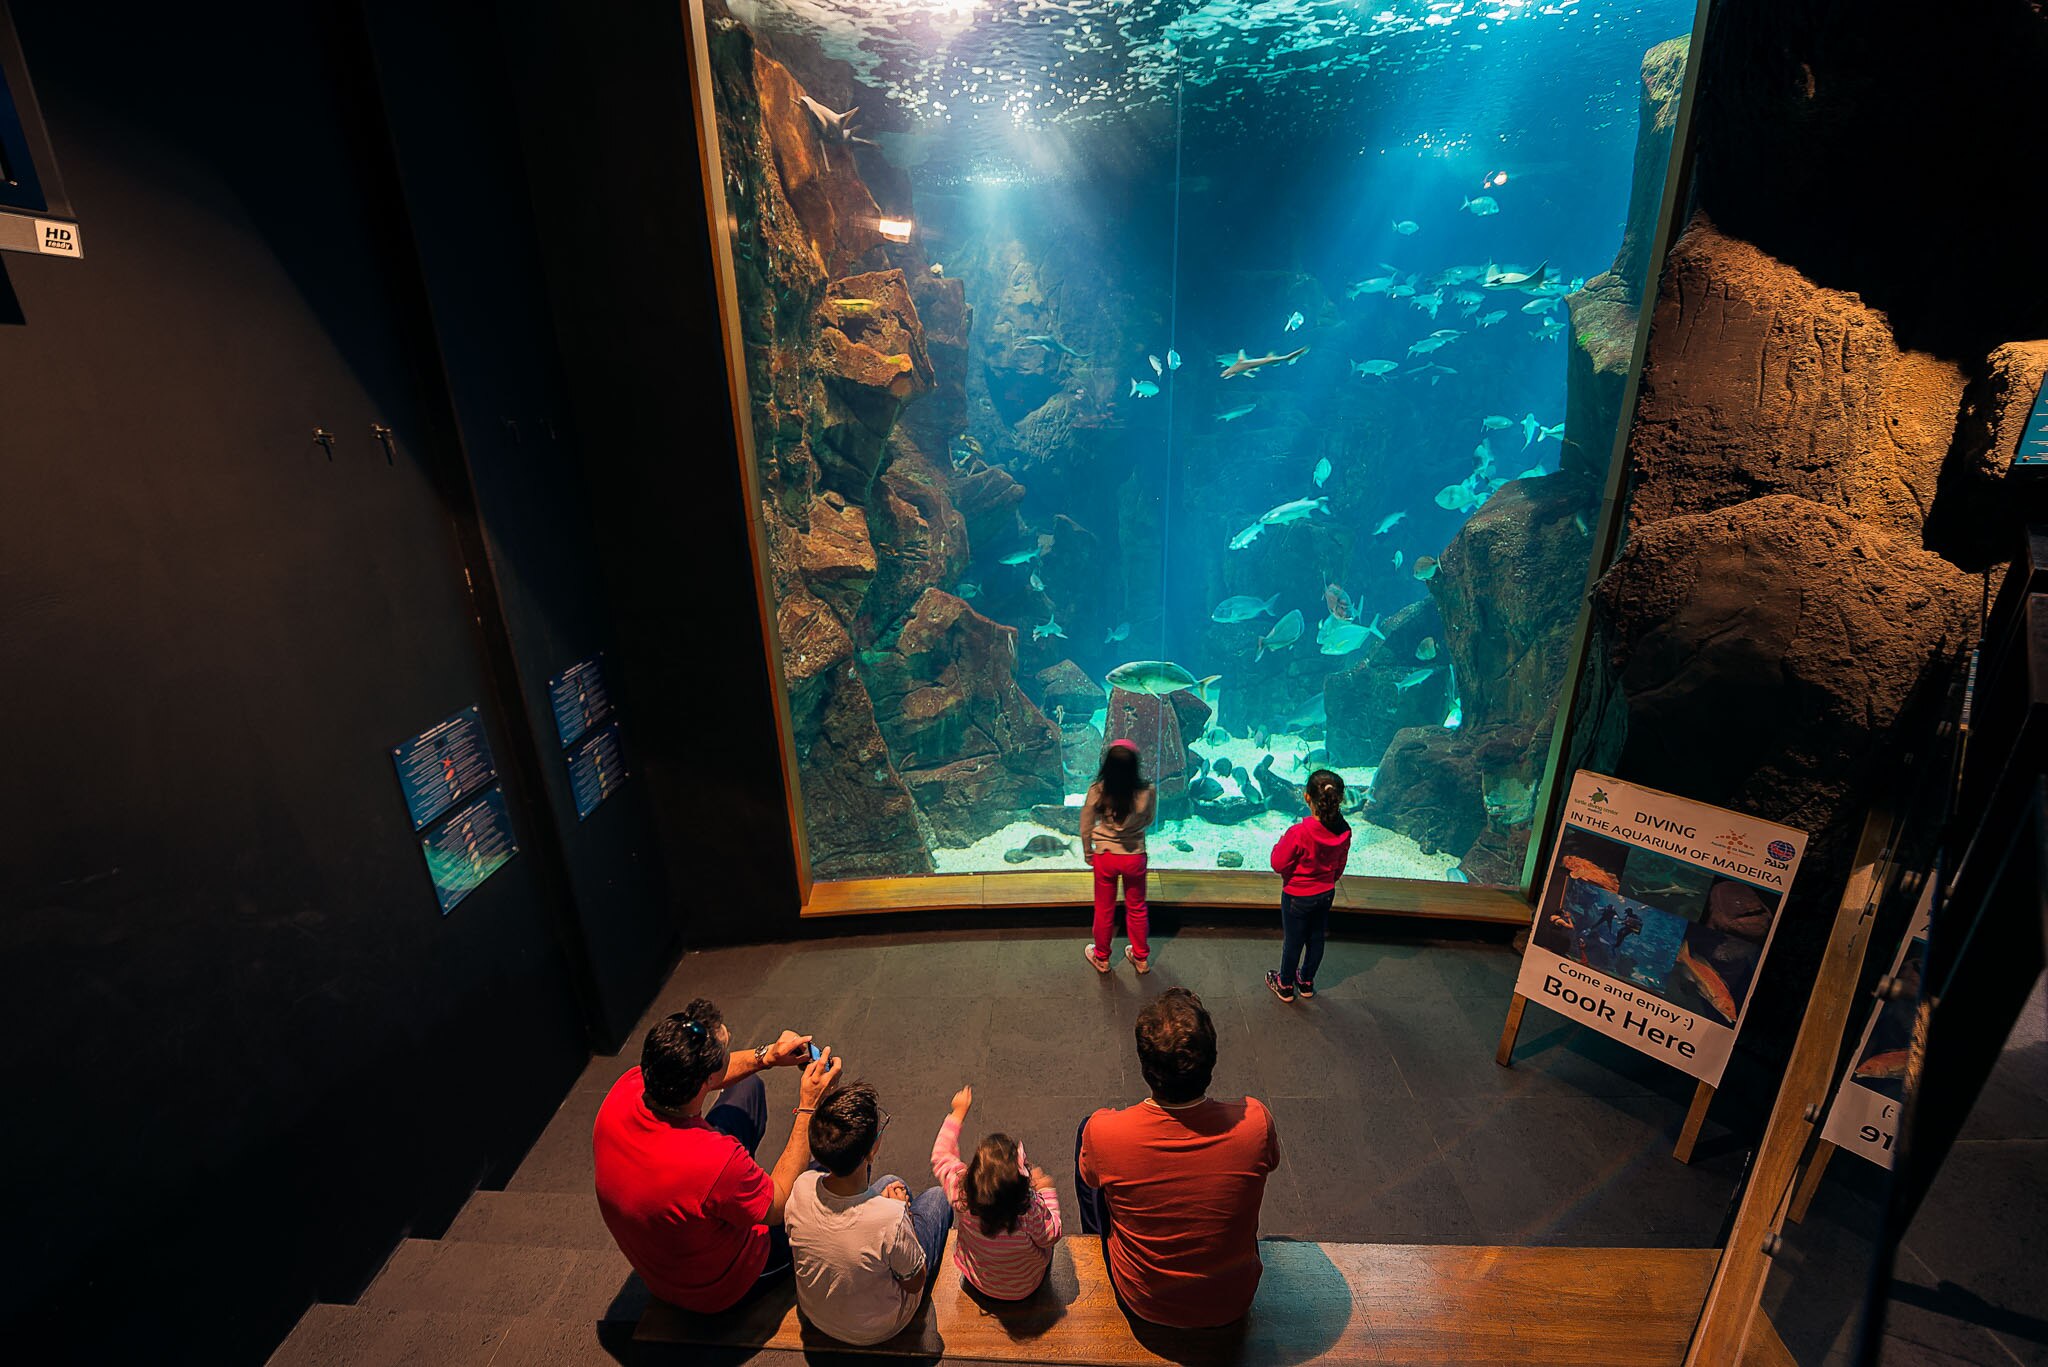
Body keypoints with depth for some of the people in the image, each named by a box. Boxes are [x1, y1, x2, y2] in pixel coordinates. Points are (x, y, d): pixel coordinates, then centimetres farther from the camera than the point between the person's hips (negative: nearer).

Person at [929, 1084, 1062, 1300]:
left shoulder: (962, 1193, -34)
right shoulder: (1031, 1208, -40)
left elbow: (940, 1155, -13)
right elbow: (1051, 1236, -17)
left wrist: (958, 1112, -4)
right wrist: (1046, 1190, -7)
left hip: (977, 1282, 1)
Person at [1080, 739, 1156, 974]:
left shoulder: (1097, 790, -22)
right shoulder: (1145, 791, -21)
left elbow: (1086, 827, -9)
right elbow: (1148, 821, -2)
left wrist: (1088, 853, 7)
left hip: (1105, 857, 0)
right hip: (1135, 856, 1)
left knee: (1104, 909, 21)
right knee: (1137, 908, 24)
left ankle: (1101, 958, 41)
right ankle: (1141, 958, 41)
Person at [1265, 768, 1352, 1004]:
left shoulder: (1298, 832, -34)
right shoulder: (1343, 831, -16)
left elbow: (1278, 865, -22)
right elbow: (1339, 866, 2)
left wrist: (1280, 843, -6)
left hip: (1297, 896, -5)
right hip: (1326, 894, 5)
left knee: (1293, 941, 14)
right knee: (1316, 938, 22)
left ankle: (1285, 986, 33)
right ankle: (1306, 982, 42)